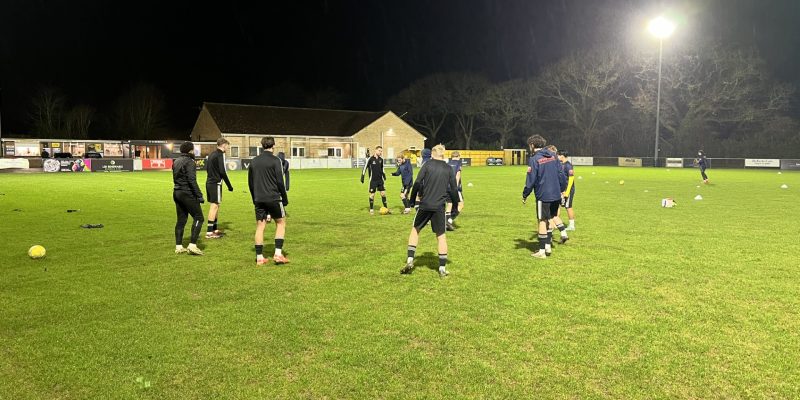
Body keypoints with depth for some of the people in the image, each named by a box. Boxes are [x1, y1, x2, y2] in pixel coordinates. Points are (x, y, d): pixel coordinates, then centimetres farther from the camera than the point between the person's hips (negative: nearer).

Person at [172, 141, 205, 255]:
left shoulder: (176, 161, 14)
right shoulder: (189, 162, -13)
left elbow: (175, 179, 17)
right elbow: (192, 181, -20)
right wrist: (199, 195, -18)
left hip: (177, 193, 9)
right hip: (187, 193, -9)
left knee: (181, 219, 12)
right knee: (198, 217, -3)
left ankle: (178, 246, 14)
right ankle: (192, 245, -9)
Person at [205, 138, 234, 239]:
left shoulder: (211, 154, 16)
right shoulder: (220, 155, -11)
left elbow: (207, 168, 19)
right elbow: (222, 172, -17)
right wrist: (229, 186, -12)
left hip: (209, 182, 9)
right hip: (216, 183, -9)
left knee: (215, 206, 16)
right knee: (214, 206, -8)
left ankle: (214, 229, 24)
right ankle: (209, 232, -9)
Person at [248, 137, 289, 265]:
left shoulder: (254, 161, 10)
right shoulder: (275, 160, -7)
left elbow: (250, 182, 14)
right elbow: (280, 182, -10)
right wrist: (285, 199, -2)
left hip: (259, 200, 5)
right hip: (273, 198, -5)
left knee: (260, 226, 8)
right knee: (281, 223, 9)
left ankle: (259, 257, 9)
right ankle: (278, 253, -1)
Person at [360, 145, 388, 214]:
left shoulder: (381, 160, 7)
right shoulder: (370, 159, -8)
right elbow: (365, 167, -6)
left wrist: (383, 174, 15)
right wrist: (362, 176, -9)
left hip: (380, 180, 5)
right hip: (373, 180, -5)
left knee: (383, 193, 3)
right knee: (372, 194, -1)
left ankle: (385, 207, 14)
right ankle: (371, 209, 10)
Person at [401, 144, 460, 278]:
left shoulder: (427, 164, 1)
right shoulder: (449, 169, 6)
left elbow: (417, 183, -6)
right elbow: (453, 190, 5)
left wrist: (412, 200, 3)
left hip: (425, 205, -1)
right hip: (440, 207, 1)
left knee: (415, 230, 17)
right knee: (441, 236, 9)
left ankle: (410, 260, 10)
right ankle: (442, 268, 10)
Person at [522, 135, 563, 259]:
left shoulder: (534, 159, -12)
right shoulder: (553, 156, 8)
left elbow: (530, 180, -13)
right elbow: (560, 174, 11)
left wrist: (525, 195, -2)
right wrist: (561, 189, 21)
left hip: (543, 196, -6)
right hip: (556, 194, 6)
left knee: (542, 221, 1)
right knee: (548, 220, 18)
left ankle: (542, 251, 5)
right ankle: (548, 245, 21)